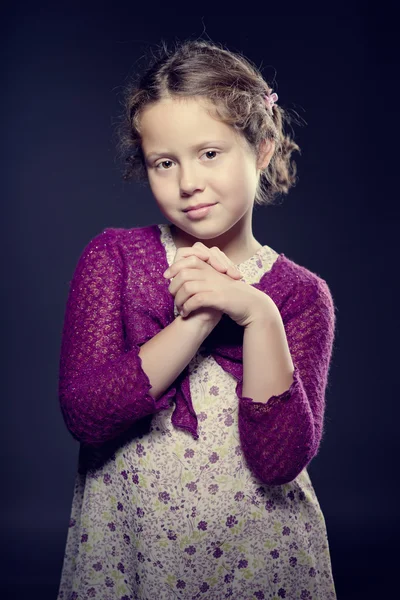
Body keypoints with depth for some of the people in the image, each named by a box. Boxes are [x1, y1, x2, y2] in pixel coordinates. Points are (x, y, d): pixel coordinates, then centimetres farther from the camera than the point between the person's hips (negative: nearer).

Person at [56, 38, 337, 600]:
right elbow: (83, 413, -16)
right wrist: (197, 317, -23)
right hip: (126, 550, 0)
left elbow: (280, 459, -15)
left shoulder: (303, 295, -5)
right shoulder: (112, 257, -5)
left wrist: (258, 315, -23)